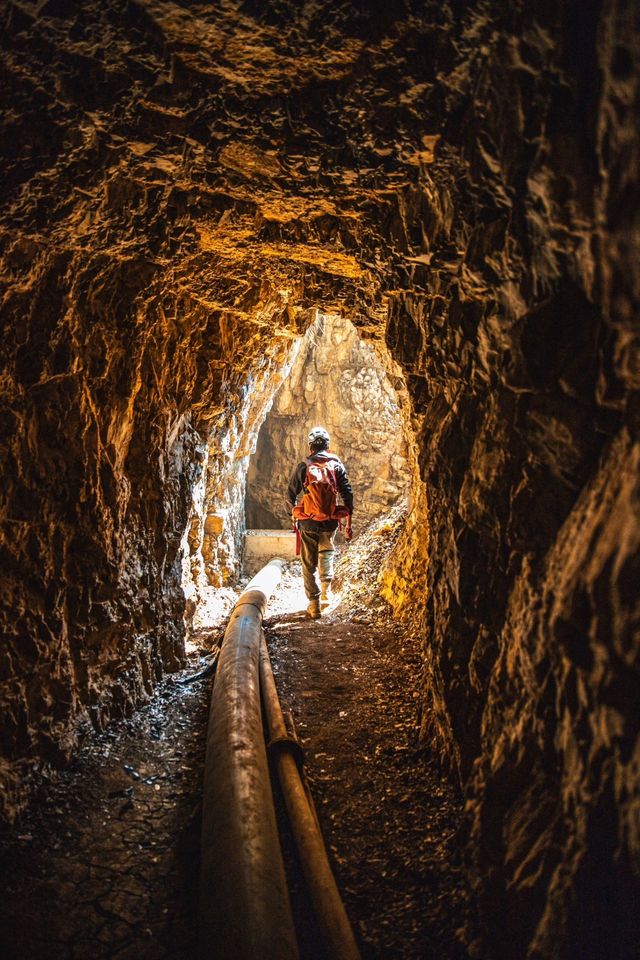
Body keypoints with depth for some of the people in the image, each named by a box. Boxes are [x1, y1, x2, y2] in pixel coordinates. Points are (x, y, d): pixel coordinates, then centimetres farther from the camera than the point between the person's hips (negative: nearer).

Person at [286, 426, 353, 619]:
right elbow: (347, 494, 1)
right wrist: (349, 523, 7)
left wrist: (294, 515, 20)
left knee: (309, 564, 8)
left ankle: (314, 604, 8)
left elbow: (290, 495, 3)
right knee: (327, 552, 27)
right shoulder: (336, 465, 2)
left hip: (308, 522, -1)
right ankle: (326, 592, 19)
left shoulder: (303, 466, -1)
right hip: (330, 522, 2)